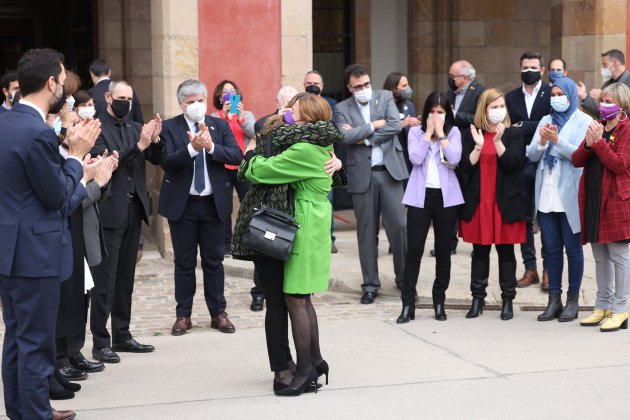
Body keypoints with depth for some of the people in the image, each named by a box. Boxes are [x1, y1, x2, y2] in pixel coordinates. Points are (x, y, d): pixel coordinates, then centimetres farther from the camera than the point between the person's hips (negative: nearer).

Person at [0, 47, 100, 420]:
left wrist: (79, 178, 16)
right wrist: (77, 154, -5)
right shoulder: (38, 133, -21)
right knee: (36, 343, 0)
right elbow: (57, 197, -15)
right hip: (34, 251, -10)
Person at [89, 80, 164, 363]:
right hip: (109, 212, -7)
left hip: (133, 211, 7)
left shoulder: (135, 128, 12)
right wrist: (139, 145, -26)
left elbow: (157, 159, 7)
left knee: (125, 277, 12)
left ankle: (122, 335, 19)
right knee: (105, 280, -5)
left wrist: (155, 140, -13)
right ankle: (100, 342, -2)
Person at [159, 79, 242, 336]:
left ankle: (218, 313, 19)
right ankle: (183, 315, 16)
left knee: (214, 261, 9)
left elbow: (237, 156, -8)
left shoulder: (220, 125, 4)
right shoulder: (170, 128, -3)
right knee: (184, 262, 6)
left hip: (214, 203, 2)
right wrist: (192, 148, -29)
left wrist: (211, 146, -22)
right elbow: (166, 161, -16)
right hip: (182, 204, -2)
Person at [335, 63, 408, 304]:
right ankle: (370, 285, 14)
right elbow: (345, 136, -13)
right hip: (362, 175, 0)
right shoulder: (342, 109, 4)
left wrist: (363, 137, -10)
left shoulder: (385, 97, 5)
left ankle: (404, 278, 14)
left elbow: (395, 125, -10)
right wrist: (374, 125, -10)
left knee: (398, 226, -1)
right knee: (366, 231, 5)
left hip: (389, 171, 0)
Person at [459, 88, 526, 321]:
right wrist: (478, 146, -17)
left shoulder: (513, 134, 2)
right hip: (478, 202, 1)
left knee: (505, 250, 3)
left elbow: (514, 164, -11)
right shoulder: (470, 134, 6)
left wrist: (498, 141, -21)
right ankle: (478, 298, 16)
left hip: (505, 203, -1)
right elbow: (465, 166, -3)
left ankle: (508, 300, 11)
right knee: (480, 251, 8)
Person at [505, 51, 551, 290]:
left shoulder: (552, 94, -1)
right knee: (524, 217, 7)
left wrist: (523, 126, -12)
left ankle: (548, 269, 8)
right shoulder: (511, 97, 10)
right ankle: (530, 269, 14)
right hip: (520, 165, 4)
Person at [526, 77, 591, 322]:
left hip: (569, 195, -5)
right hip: (546, 194, 5)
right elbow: (531, 155, 7)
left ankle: (573, 300, 9)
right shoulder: (546, 121, 14)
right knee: (551, 248, 7)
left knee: (572, 247, 2)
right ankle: (554, 300, 13)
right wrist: (542, 142, -11)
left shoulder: (582, 121, -1)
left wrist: (557, 140, -22)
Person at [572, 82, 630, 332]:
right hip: (592, 198, 7)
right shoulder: (597, 126, 16)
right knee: (600, 257, 12)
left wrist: (599, 141, -18)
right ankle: (602, 306, 20)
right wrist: (588, 144, -9)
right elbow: (577, 161, 9)